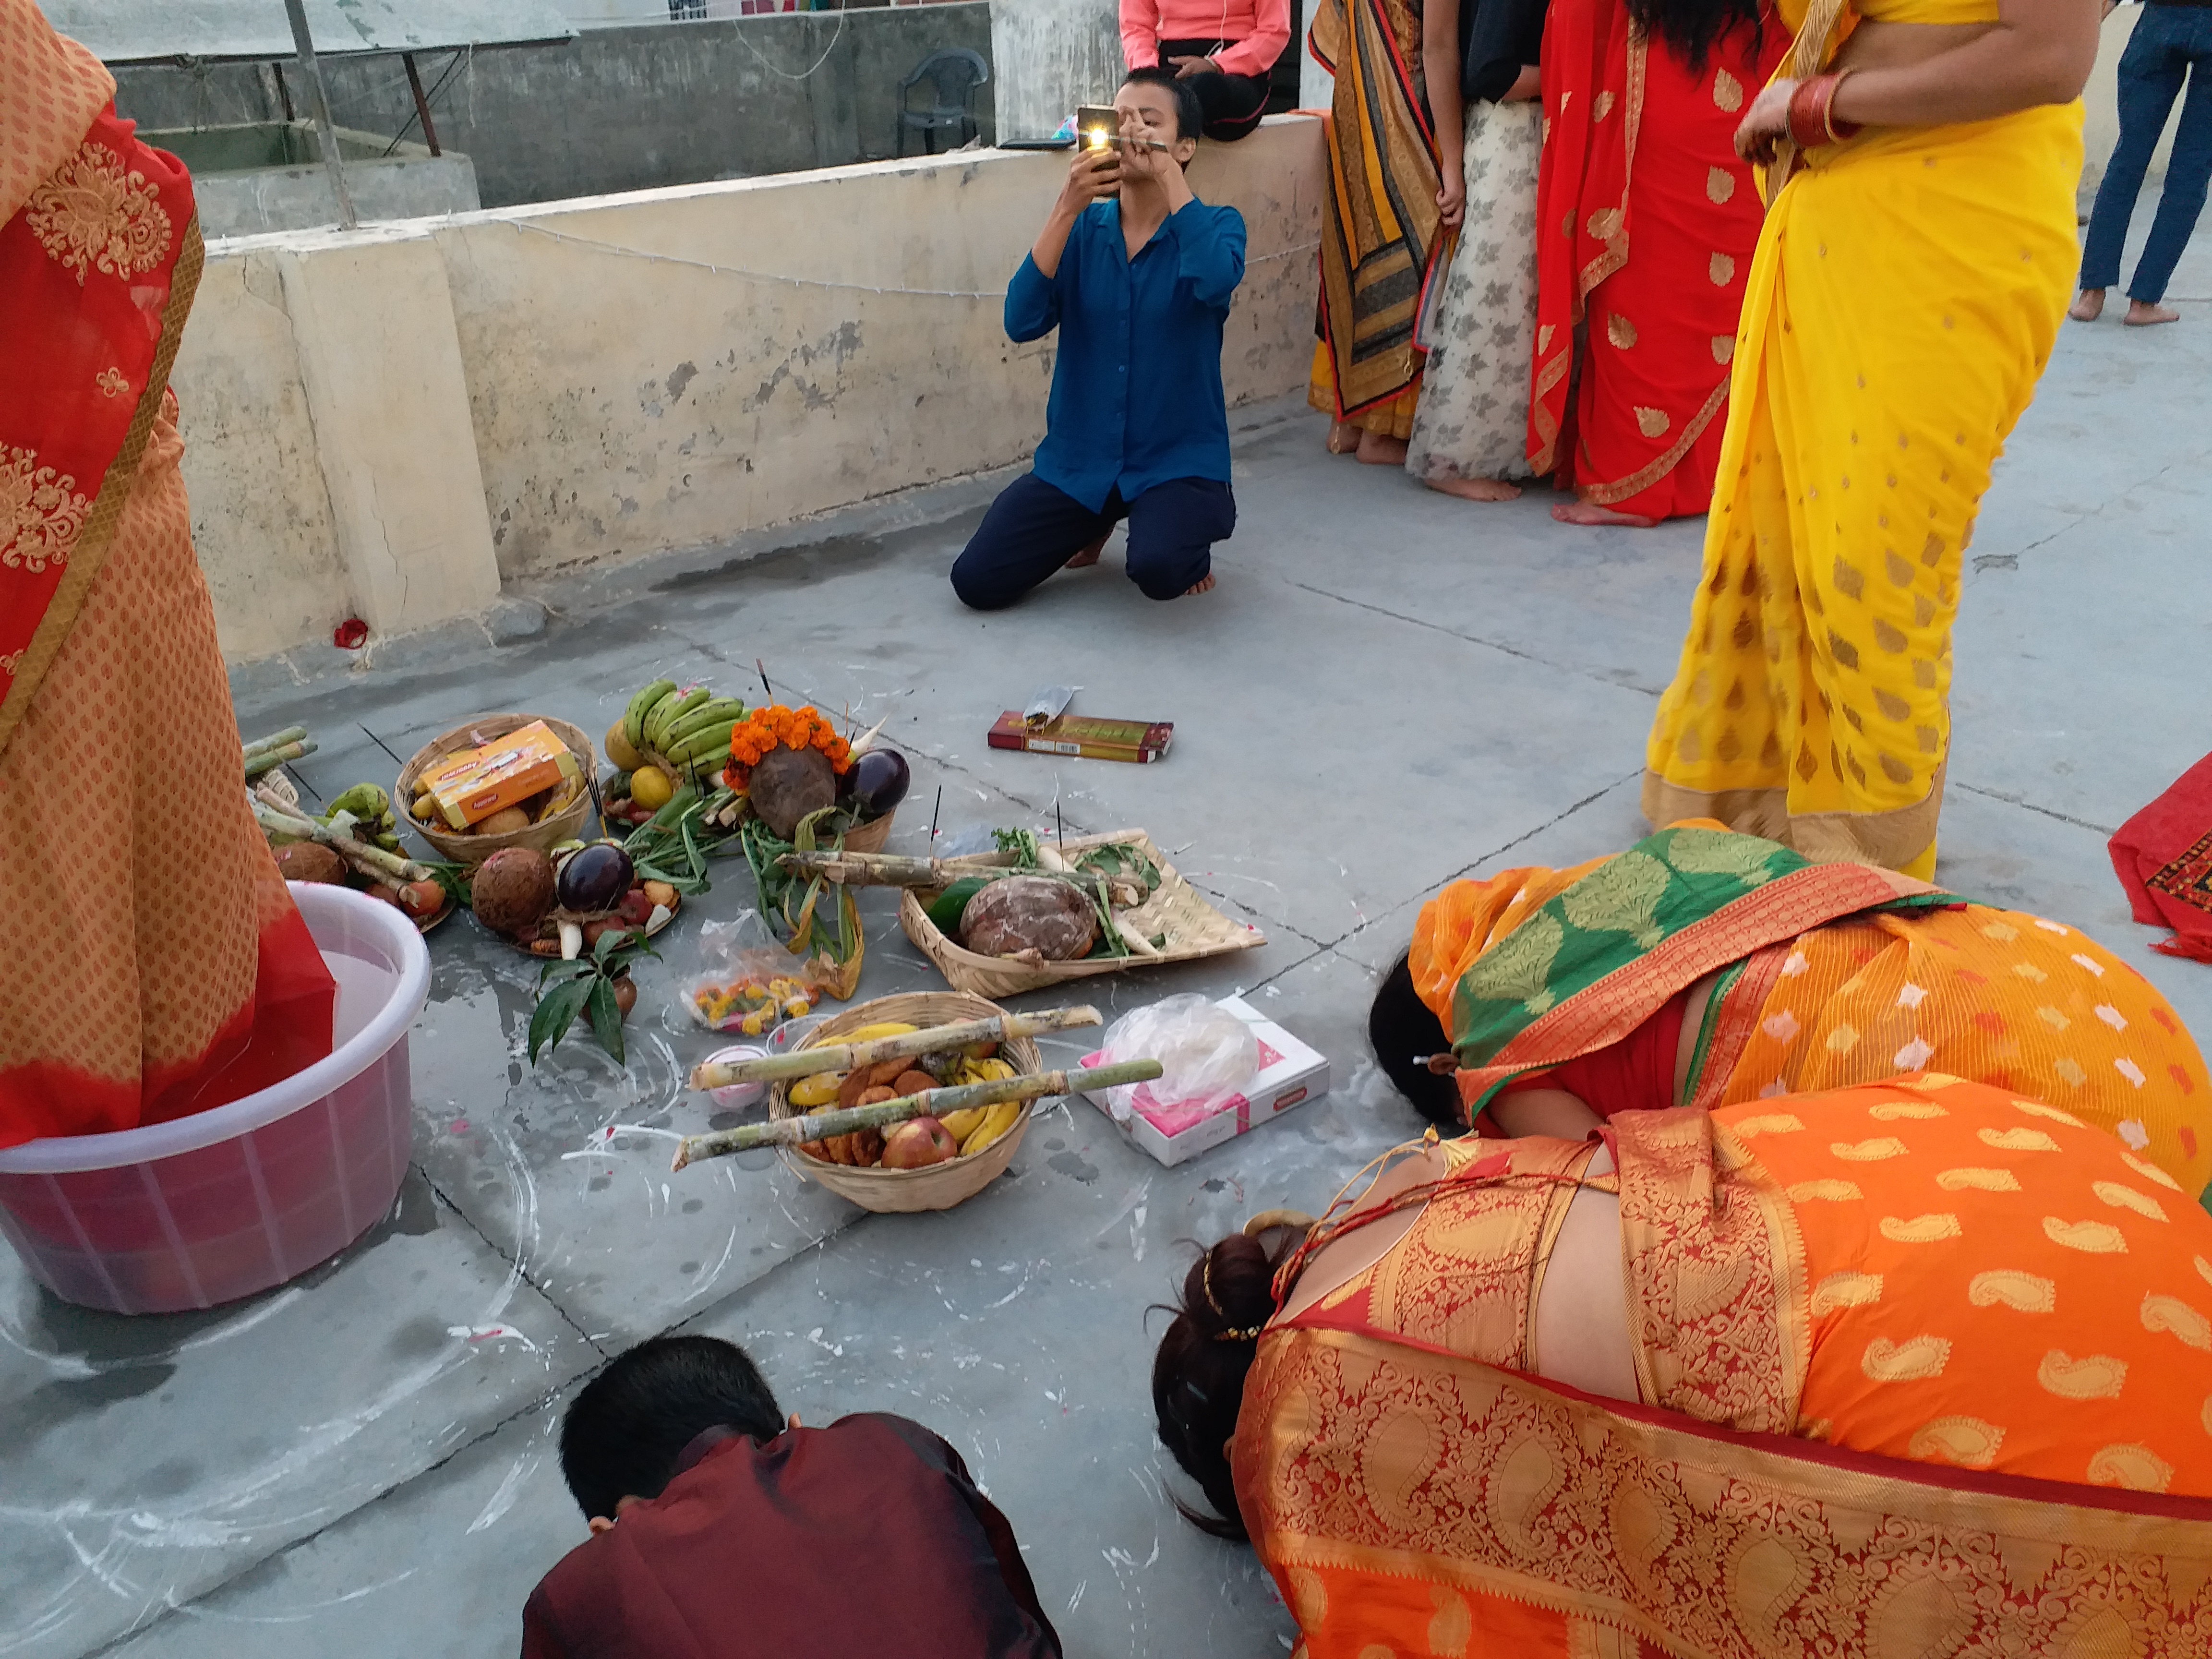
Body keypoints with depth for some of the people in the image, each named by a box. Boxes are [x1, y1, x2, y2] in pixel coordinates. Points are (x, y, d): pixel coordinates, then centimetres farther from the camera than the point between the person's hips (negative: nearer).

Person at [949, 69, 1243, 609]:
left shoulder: (1215, 225, -4)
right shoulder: (1083, 228, 3)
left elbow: (1216, 282, -29)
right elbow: (1022, 323, -13)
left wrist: (1169, 175, -24)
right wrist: (1067, 210, -21)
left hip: (1177, 458, -3)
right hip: (1077, 460, 3)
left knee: (1158, 570, -33)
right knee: (977, 581, -7)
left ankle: (1192, 530, 7)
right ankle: (1095, 519, 21)